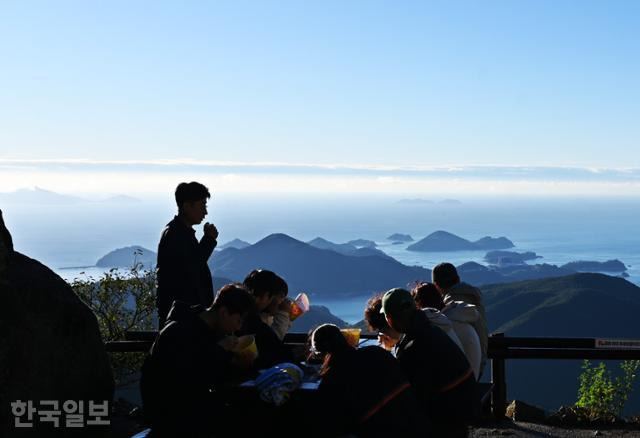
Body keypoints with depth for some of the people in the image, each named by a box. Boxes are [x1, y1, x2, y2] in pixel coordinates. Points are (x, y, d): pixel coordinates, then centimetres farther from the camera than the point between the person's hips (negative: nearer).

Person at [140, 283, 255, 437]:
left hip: (195, 402, 8)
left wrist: (235, 363, -9)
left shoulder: (212, 330, 6)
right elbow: (185, 382, -30)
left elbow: (214, 377, 10)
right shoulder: (179, 333, -21)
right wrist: (220, 351, -25)